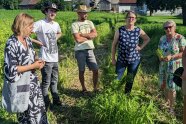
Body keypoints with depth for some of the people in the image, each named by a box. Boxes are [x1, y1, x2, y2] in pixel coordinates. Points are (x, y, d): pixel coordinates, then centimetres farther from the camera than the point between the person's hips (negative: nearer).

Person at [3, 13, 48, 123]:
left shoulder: (27, 39, 2)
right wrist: (33, 66, -21)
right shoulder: (12, 44, -21)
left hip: (33, 81, 7)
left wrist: (37, 62, -4)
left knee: (40, 109, 17)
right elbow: (11, 69, -24)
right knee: (27, 113, 11)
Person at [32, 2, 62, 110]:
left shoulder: (56, 24, 6)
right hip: (46, 59, -7)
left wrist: (56, 38, 9)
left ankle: (56, 99, 37)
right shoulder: (40, 24, -15)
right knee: (46, 82, 2)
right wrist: (39, 42, -17)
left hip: (55, 58, 7)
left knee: (55, 80, 21)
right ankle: (45, 103, 18)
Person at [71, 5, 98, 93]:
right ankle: (83, 88, 25)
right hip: (80, 51, -4)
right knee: (81, 71, 8)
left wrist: (83, 34, -13)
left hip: (90, 50, 4)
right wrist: (89, 36, -6)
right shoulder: (75, 25, -8)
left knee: (96, 70, 3)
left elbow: (95, 34, -5)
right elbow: (78, 39, -18)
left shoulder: (90, 22, 9)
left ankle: (95, 88, 18)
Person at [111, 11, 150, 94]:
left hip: (134, 60, 1)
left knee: (130, 80, 14)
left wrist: (141, 47, -1)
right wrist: (113, 59, -3)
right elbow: (114, 45, -3)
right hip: (121, 59, -1)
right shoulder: (120, 30, -10)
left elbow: (147, 39, 12)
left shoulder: (138, 31, -6)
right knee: (117, 80, 0)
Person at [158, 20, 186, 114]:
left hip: (174, 66, -5)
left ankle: (171, 107, 17)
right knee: (163, 85, 14)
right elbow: (159, 50, 12)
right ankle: (167, 101, 39)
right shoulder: (163, 38, 3)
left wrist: (171, 57, -26)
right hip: (163, 65, 5)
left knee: (171, 87, 0)